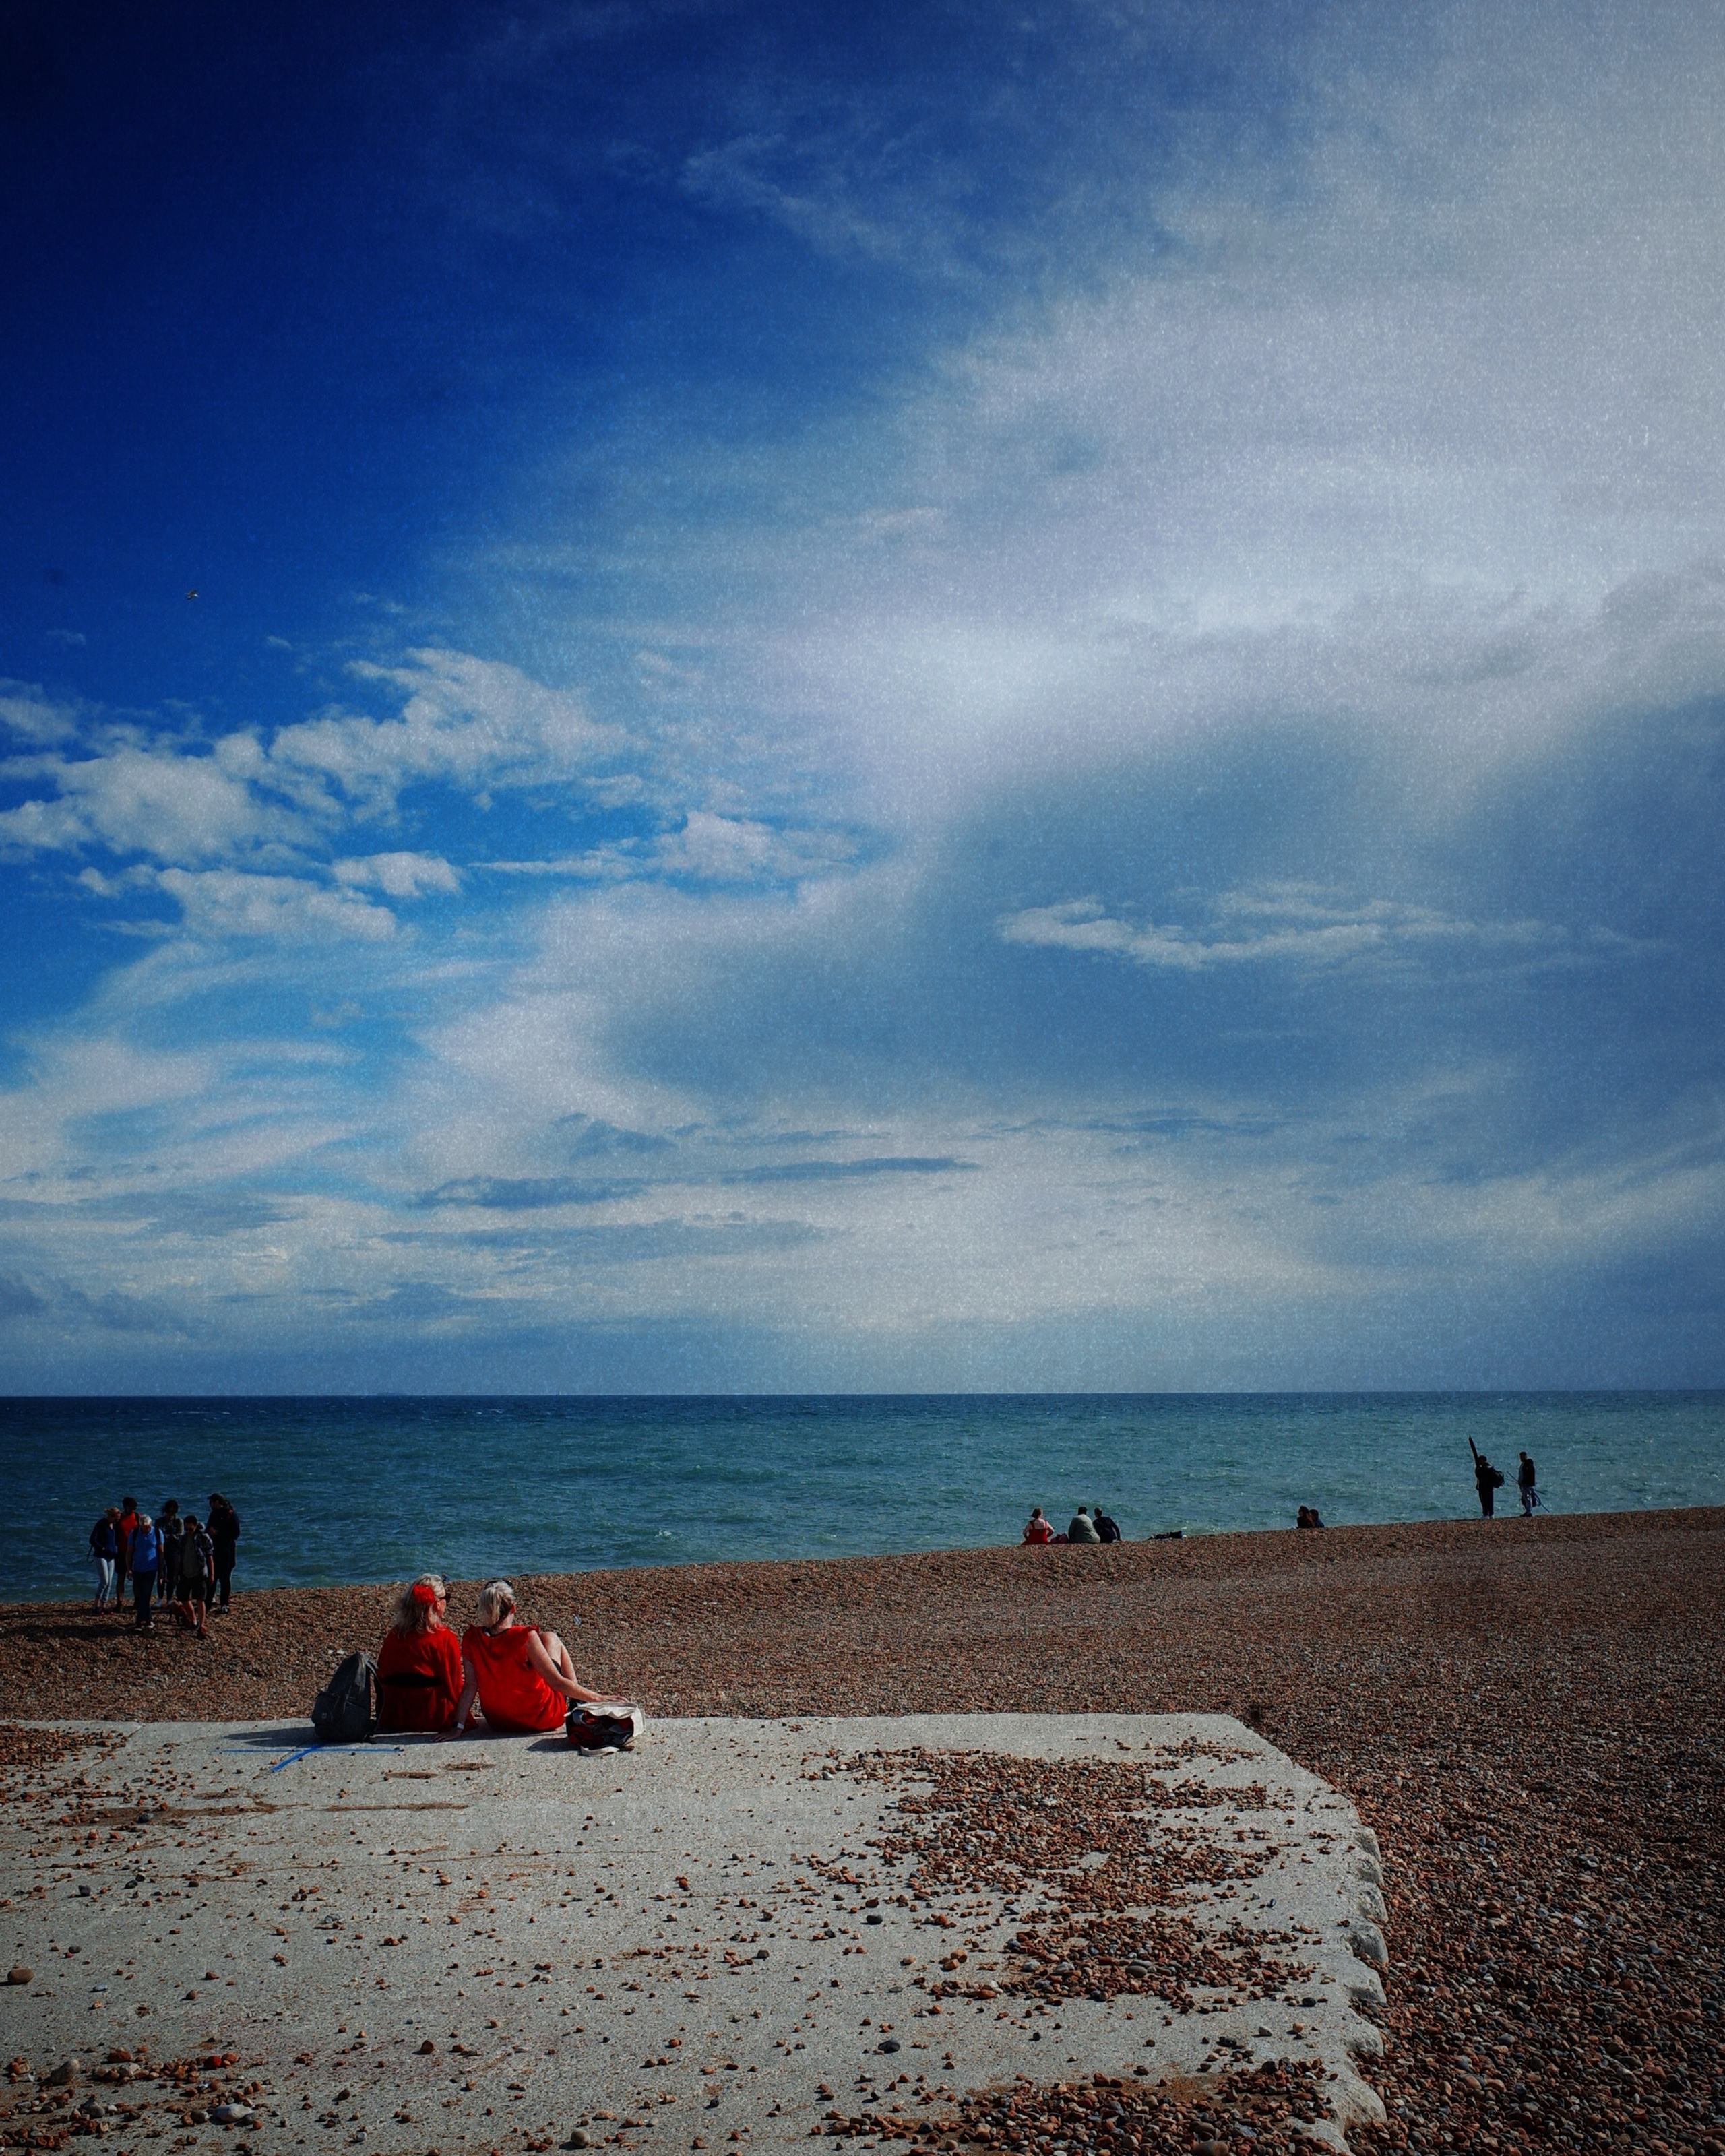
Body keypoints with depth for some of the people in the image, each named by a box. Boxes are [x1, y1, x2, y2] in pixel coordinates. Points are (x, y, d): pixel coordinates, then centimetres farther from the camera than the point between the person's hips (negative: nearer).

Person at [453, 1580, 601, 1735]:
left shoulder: (471, 1639, -11)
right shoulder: (525, 1637, -23)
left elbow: (470, 1686, -9)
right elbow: (557, 1682, -20)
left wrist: (458, 1726, -1)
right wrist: (597, 1698, -13)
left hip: (497, 1722, 4)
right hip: (540, 1719, -4)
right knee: (550, 1638, 17)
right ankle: (577, 1701, 28)